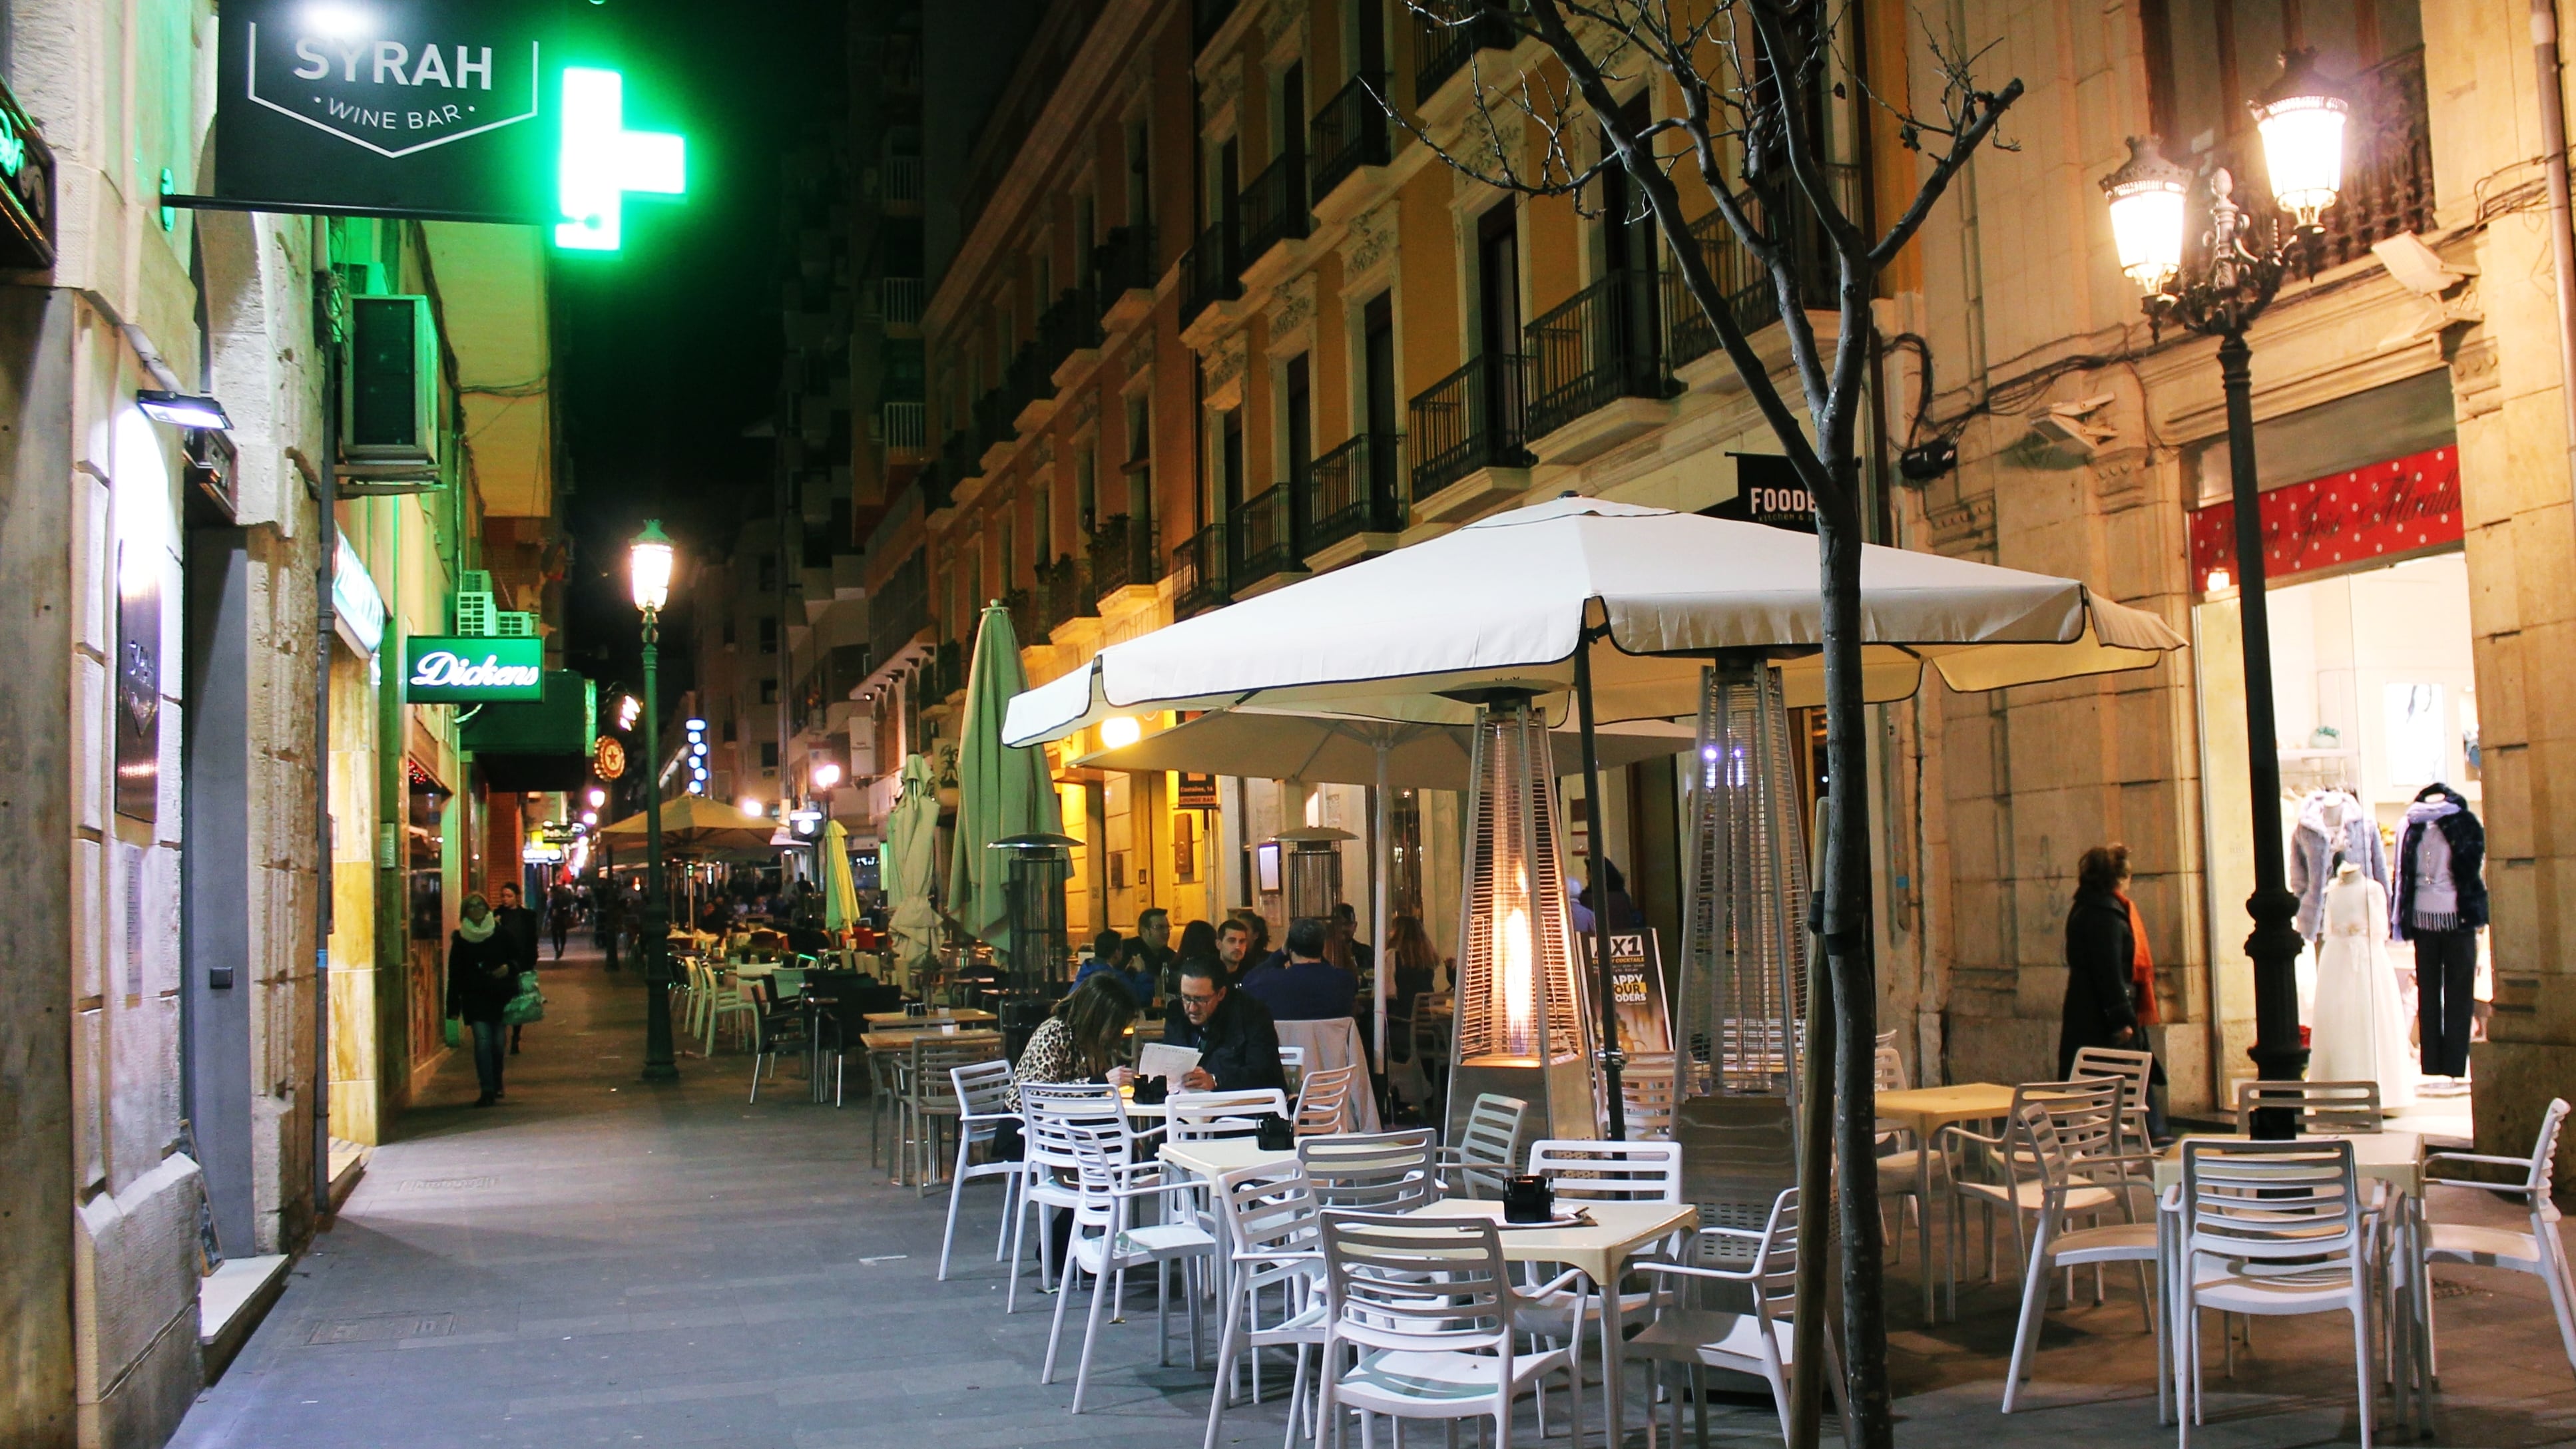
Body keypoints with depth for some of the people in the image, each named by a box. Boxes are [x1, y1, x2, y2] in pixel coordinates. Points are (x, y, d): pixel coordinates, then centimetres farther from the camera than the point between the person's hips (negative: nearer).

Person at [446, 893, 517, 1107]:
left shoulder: (500, 933, 4)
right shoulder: (460, 939, 5)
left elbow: (517, 958, 11)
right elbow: (455, 974, 6)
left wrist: (508, 967, -14)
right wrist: (454, 1006, 2)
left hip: (499, 995, 1)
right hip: (475, 998, -1)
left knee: (498, 1042, 6)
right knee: (482, 1041, -12)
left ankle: (496, 1085, 26)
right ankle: (487, 1090, -14)